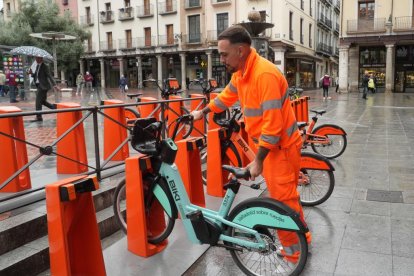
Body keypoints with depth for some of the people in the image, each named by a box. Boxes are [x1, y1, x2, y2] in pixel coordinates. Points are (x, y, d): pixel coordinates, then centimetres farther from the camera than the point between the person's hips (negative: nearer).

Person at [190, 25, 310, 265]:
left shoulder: (265, 74, -27)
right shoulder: (240, 72, 2)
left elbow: (273, 124, -29)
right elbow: (227, 96, 23)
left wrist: (258, 161, -24)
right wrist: (203, 112, 30)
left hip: (281, 146, -9)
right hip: (268, 144, 9)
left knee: (283, 199, 2)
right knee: (282, 195, 20)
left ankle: (293, 252, 20)